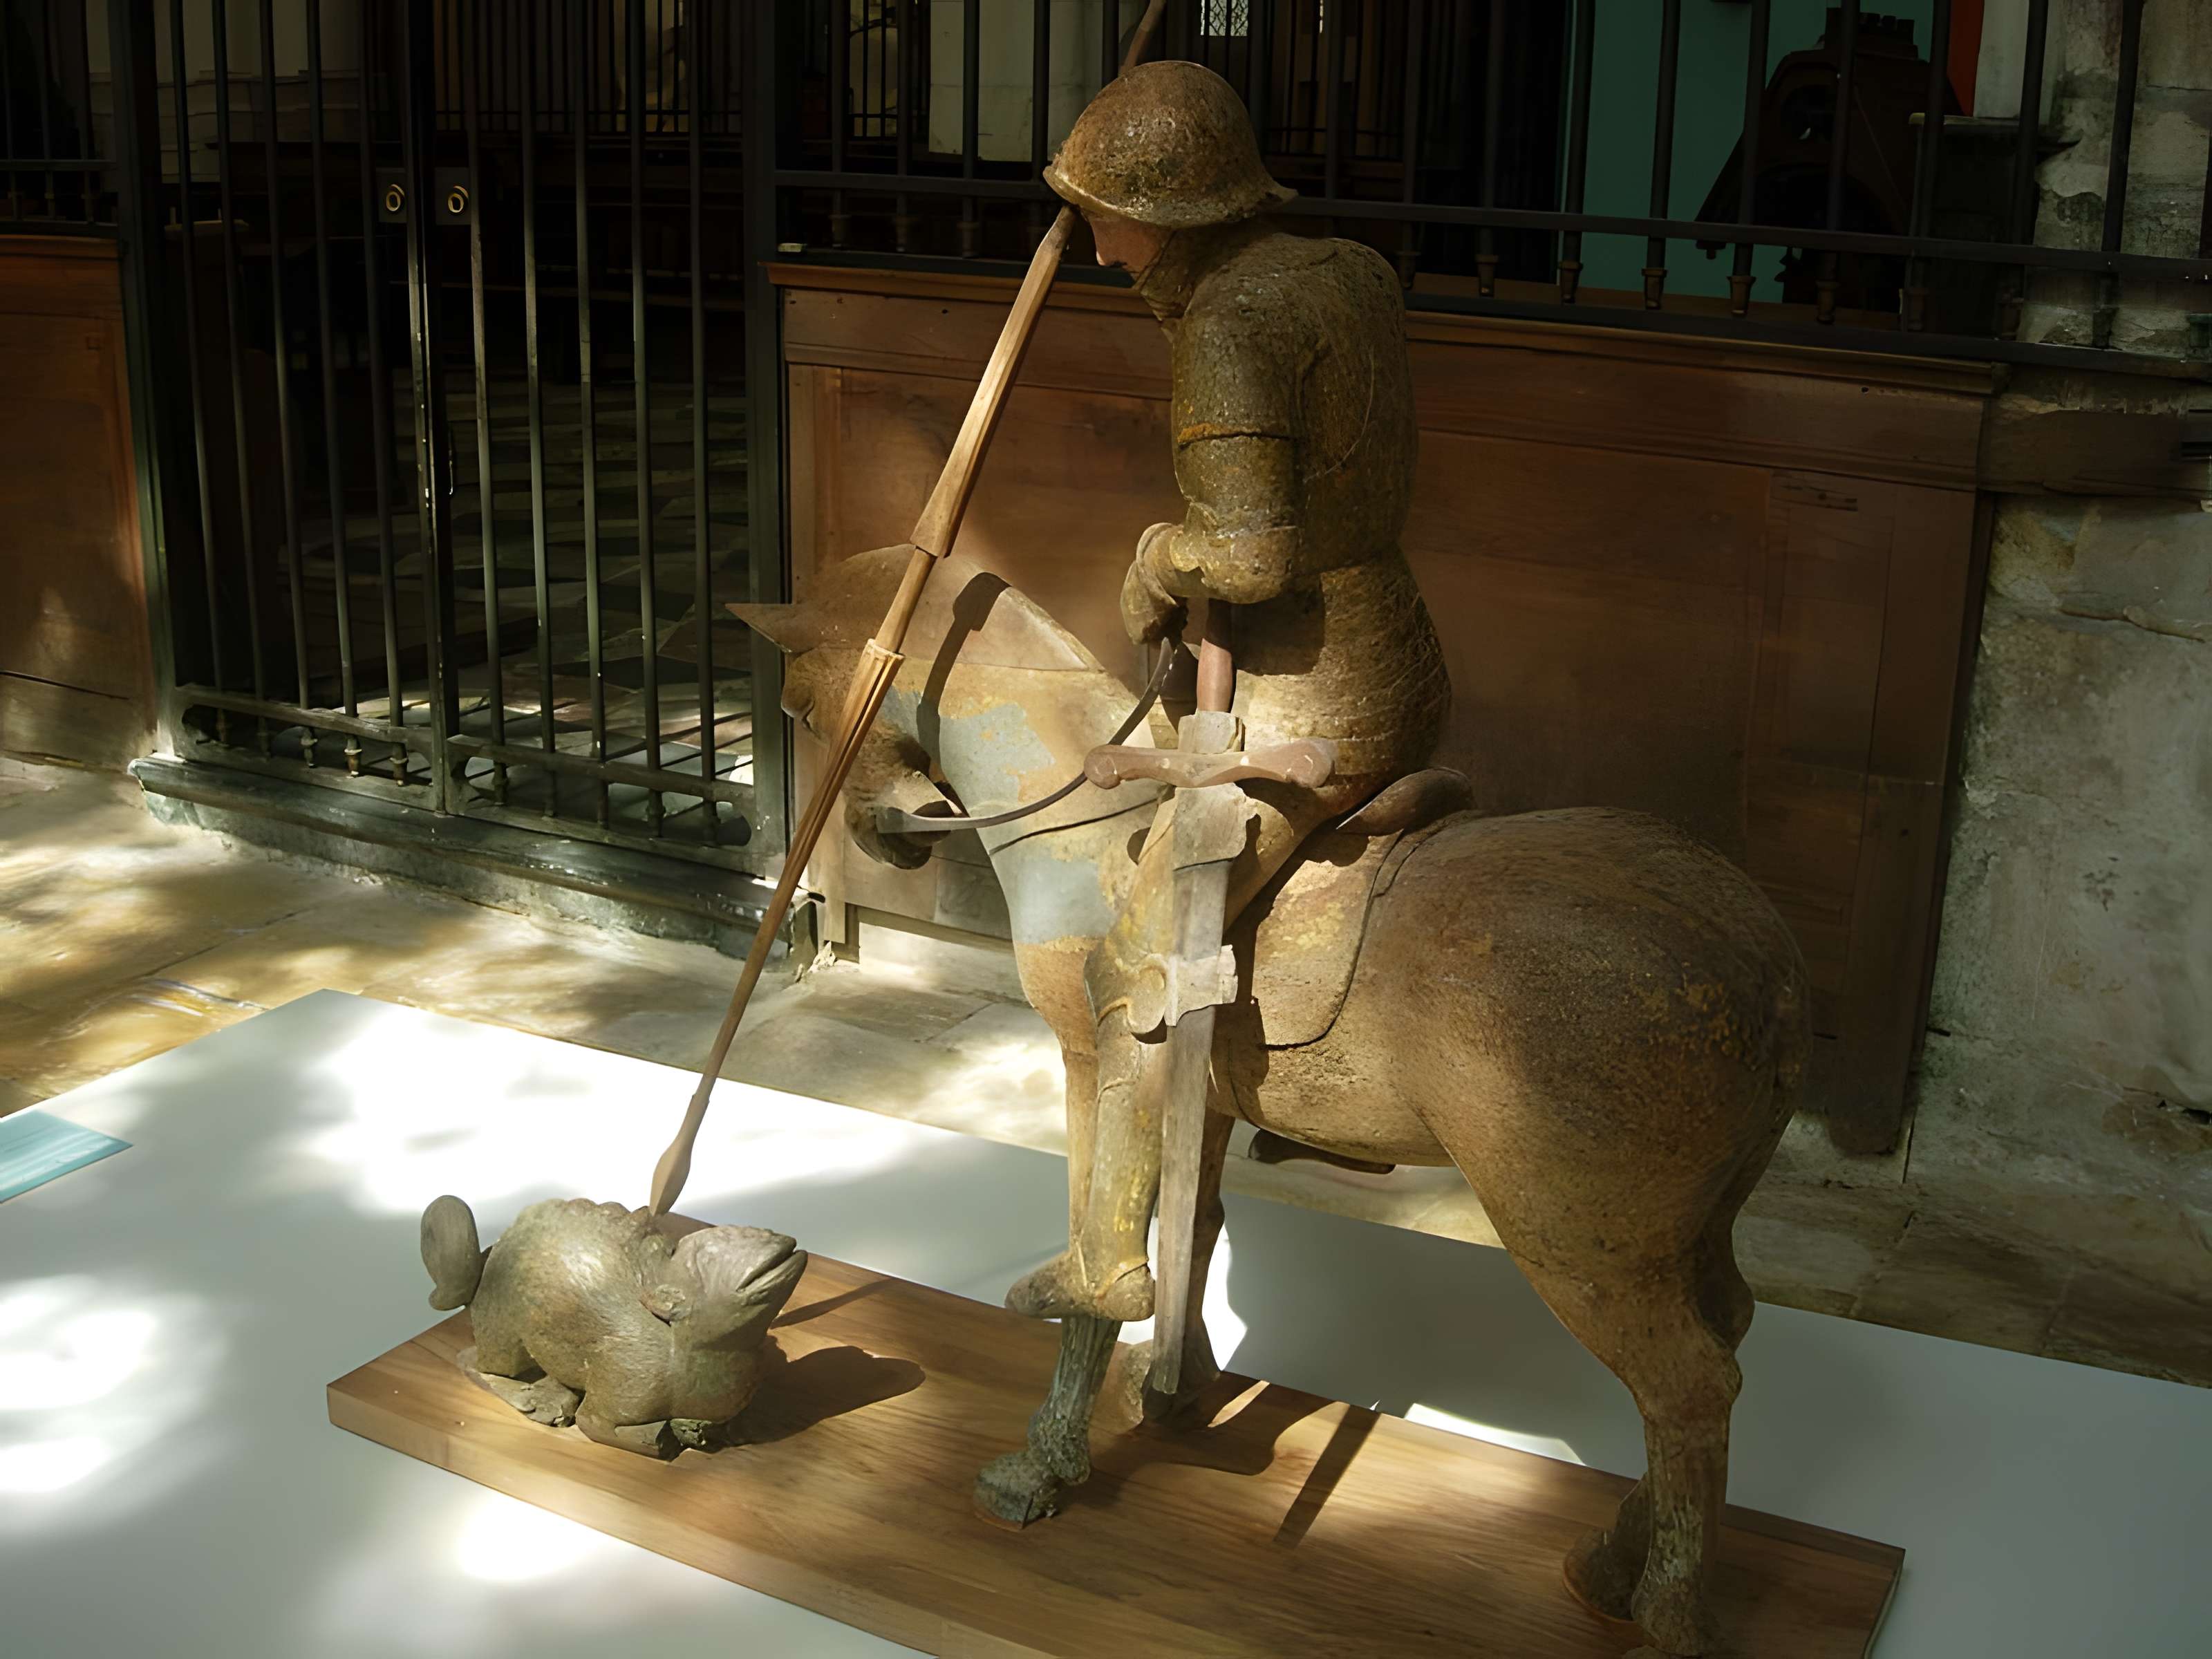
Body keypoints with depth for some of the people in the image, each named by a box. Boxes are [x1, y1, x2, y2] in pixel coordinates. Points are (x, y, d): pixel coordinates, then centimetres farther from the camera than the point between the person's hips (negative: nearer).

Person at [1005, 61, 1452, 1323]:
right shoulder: (1357, 271, 7)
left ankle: (1112, 1263, 15)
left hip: (1304, 718, -9)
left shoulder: (1230, 323, -20)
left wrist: (1159, 556, -6)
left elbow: (1253, 553, -26)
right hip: (1410, 678, 9)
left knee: (1134, 970, 3)